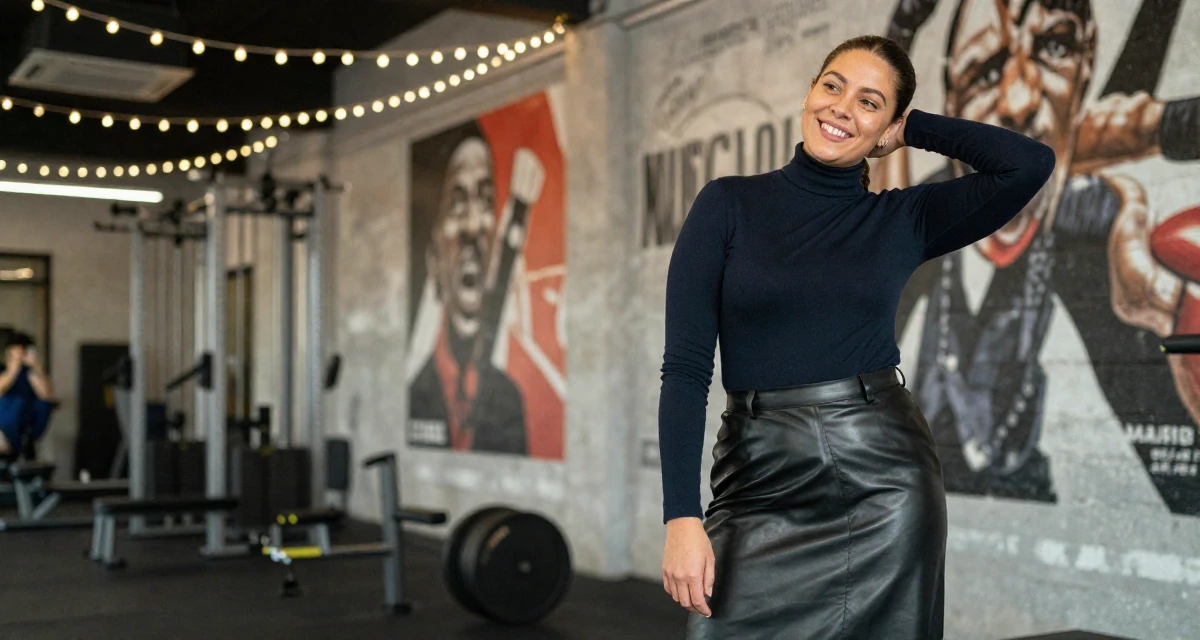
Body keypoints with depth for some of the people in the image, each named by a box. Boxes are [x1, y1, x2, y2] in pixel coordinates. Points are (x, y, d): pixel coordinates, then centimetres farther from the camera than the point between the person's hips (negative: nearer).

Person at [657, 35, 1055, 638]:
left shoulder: (904, 220, 7)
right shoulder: (728, 204, 2)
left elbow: (1030, 162, -6)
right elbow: (685, 368, -4)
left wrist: (914, 127, 5)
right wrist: (682, 517, -12)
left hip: (884, 478, 1)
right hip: (761, 485, -1)